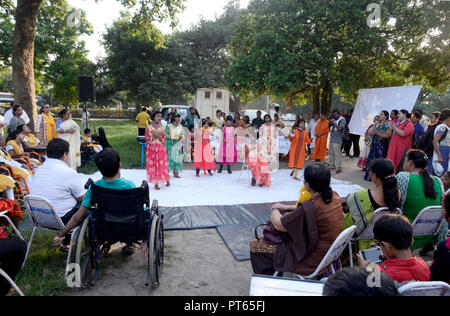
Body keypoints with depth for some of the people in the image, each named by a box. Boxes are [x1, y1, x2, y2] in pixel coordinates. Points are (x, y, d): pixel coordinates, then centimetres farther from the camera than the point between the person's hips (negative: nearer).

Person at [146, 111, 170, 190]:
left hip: (161, 149, 1)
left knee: (162, 165, 1)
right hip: (152, 149, -1)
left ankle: (167, 180, 18)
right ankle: (156, 183, 6)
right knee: (153, 165, 0)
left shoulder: (162, 127, 6)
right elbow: (147, 139, -3)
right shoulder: (149, 127, 1)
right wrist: (155, 136, -13)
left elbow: (164, 140, 3)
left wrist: (158, 136, -14)